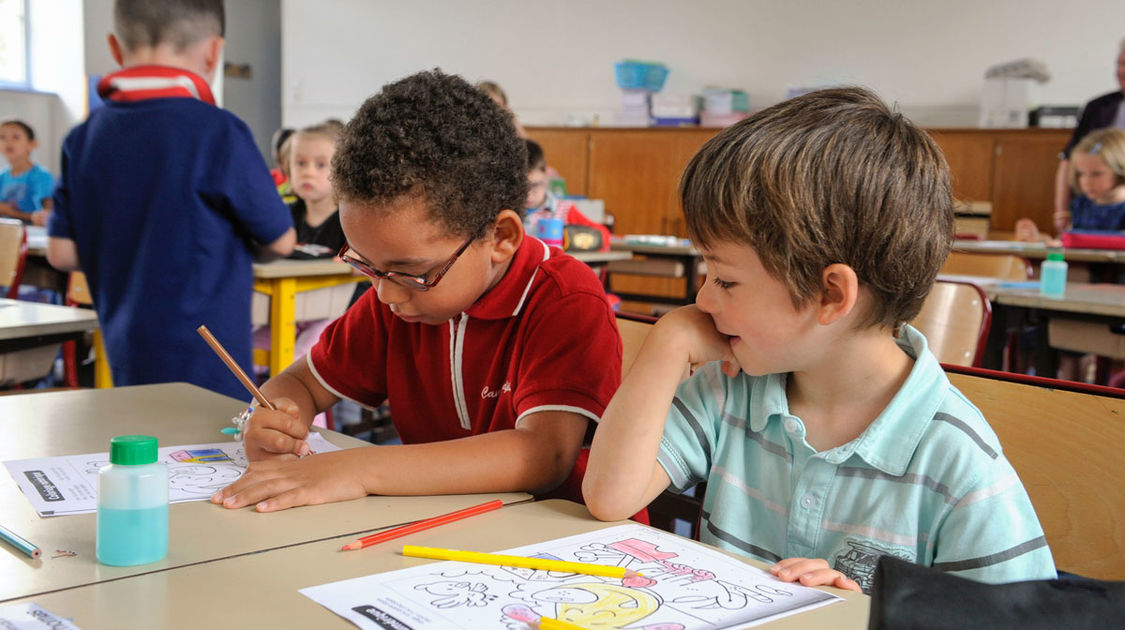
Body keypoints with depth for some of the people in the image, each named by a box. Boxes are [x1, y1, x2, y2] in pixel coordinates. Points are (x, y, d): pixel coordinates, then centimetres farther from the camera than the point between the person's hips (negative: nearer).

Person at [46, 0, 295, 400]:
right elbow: (280, 241, -4)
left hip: (127, 358, 6)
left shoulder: (83, 138, 3)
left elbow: (62, 251, 5)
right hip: (204, 365, -6)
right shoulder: (217, 131, -14)